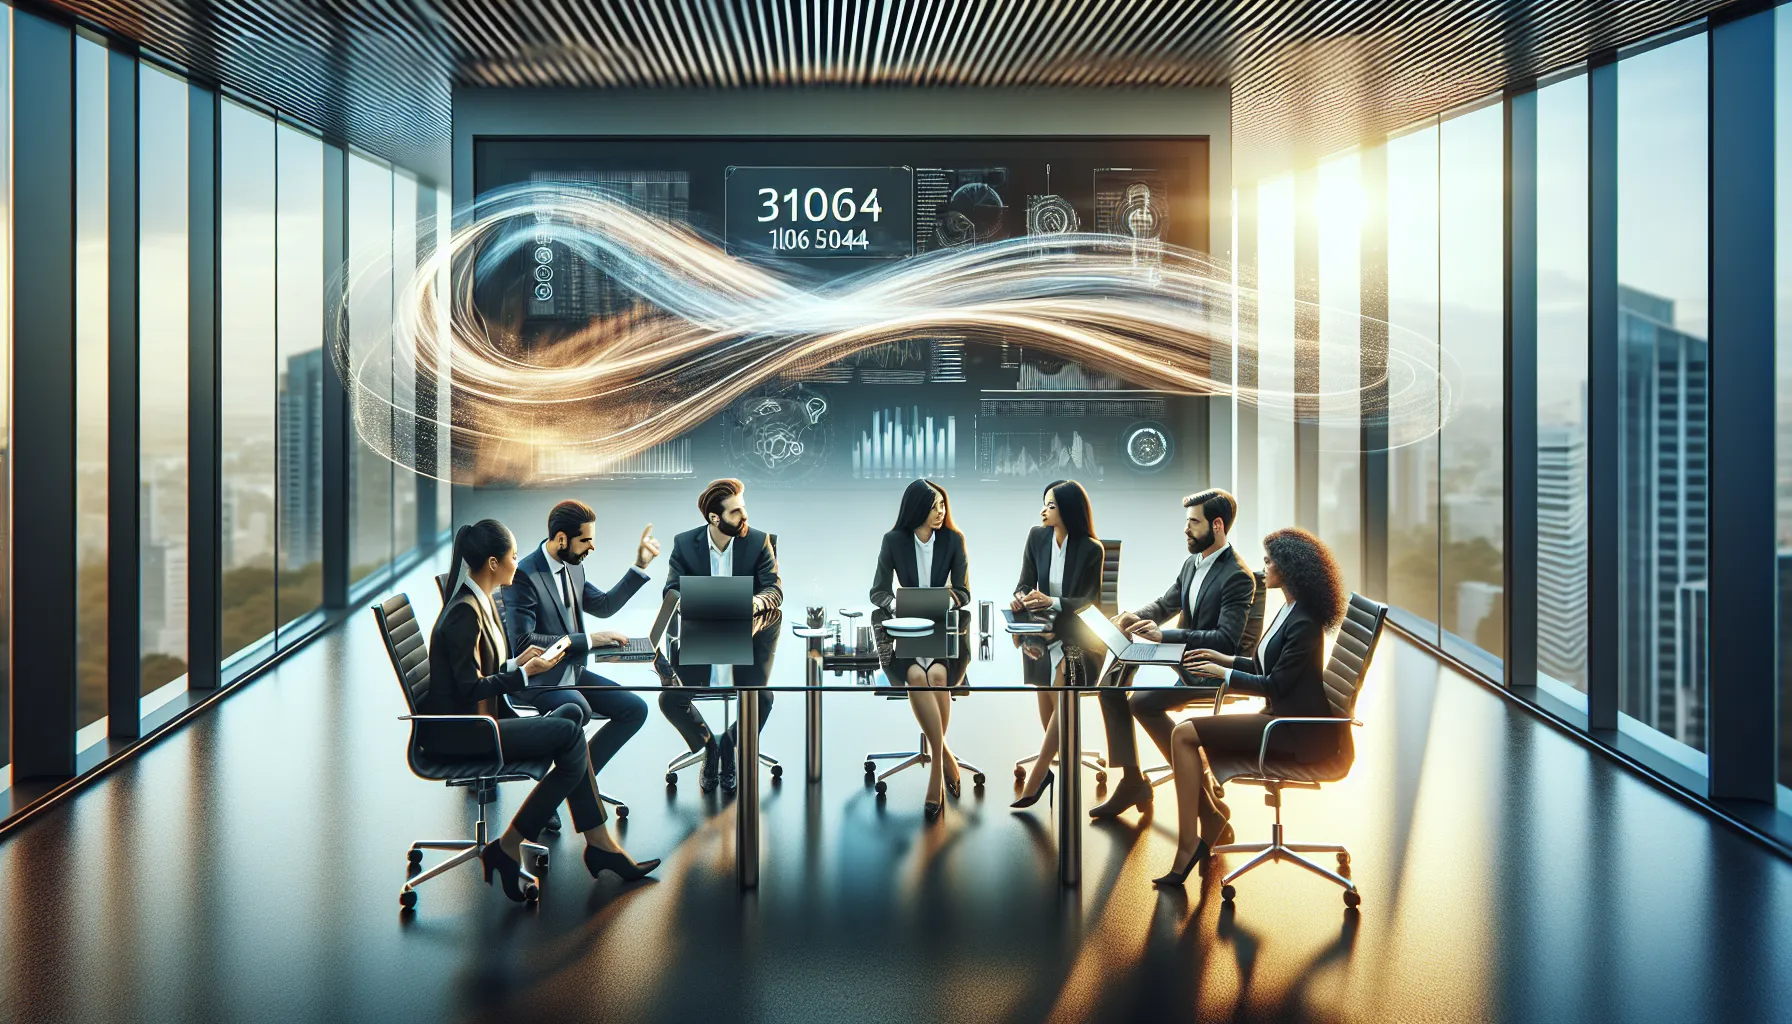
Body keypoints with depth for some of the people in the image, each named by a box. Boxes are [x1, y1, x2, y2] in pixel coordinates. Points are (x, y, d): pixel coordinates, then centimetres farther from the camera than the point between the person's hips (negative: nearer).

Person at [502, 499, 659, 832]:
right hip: (533, 680, -9)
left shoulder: (573, 567, 7)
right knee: (578, 709, -37)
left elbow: (604, 606, 18)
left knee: (636, 709, -2)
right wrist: (587, 640, -21)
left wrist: (640, 566, 8)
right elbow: (522, 640, -24)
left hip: (571, 672, 9)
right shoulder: (523, 575, -18)